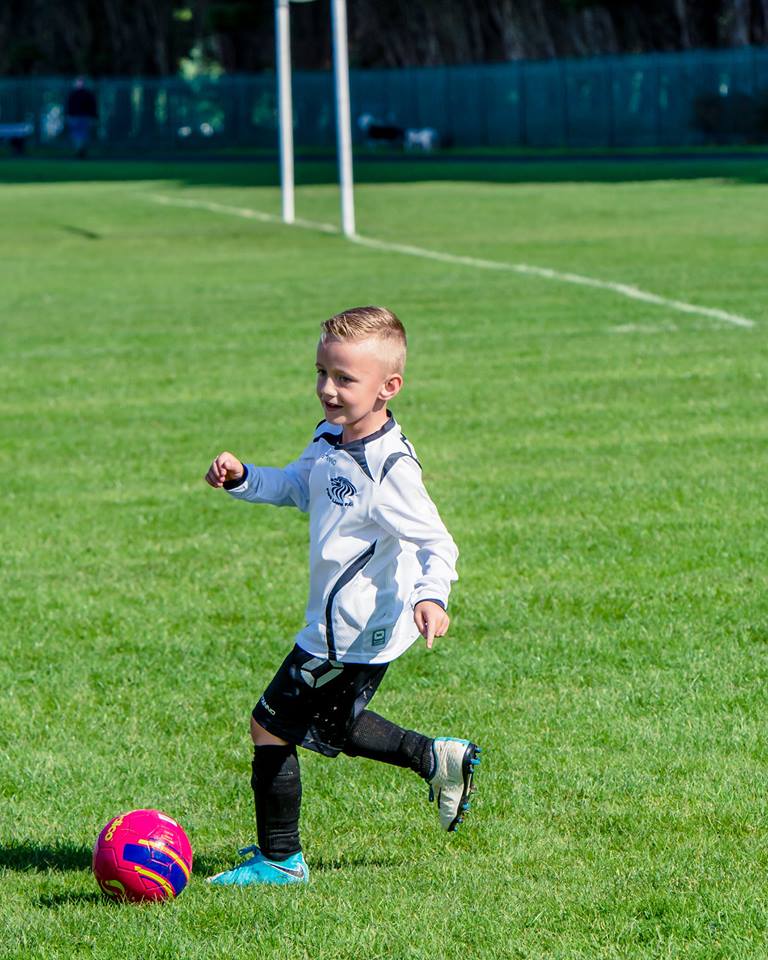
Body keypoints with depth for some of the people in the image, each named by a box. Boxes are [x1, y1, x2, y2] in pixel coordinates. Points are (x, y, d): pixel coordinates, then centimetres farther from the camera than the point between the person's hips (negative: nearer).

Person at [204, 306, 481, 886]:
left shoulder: (389, 467, -24)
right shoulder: (331, 442, 4)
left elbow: (436, 542, -25)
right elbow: (293, 486, 22)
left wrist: (431, 596, -43)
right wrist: (241, 478, 4)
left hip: (353, 636, -10)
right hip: (336, 626, 10)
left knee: (271, 727, -1)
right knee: (332, 726, 27)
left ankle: (279, 860, 11)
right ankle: (438, 760, 37)